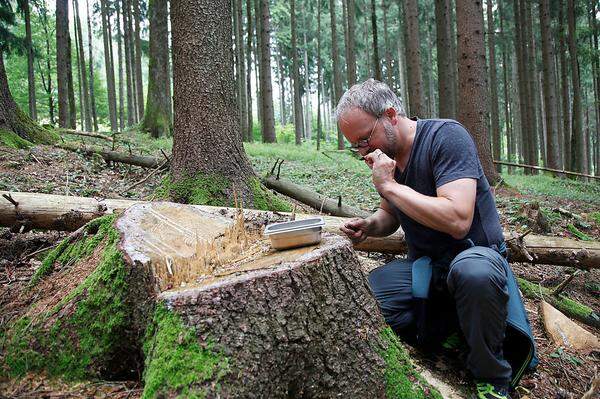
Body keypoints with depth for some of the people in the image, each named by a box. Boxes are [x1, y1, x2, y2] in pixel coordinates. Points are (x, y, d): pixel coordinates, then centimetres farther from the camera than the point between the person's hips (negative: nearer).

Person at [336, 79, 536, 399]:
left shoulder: (446, 136, -18)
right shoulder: (386, 155, 4)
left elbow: (457, 221, -30)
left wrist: (389, 185, -23)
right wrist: (369, 226, -5)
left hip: (475, 254, -6)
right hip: (423, 265, 6)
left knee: (473, 270, -41)